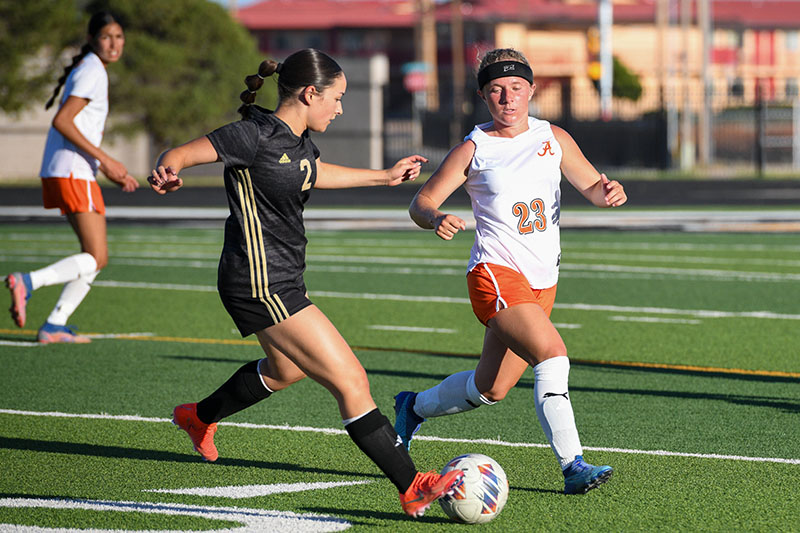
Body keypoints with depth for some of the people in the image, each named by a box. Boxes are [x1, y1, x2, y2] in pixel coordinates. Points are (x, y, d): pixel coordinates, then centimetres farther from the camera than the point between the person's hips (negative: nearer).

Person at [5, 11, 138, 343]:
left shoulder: (89, 70, 21)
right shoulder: (92, 72, -10)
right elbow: (62, 121, -20)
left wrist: (110, 171, 20)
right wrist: (105, 159, -18)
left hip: (60, 172, 10)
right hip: (73, 173, -10)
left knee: (95, 256, 12)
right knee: (96, 259, -12)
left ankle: (54, 326, 7)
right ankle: (27, 283, -22)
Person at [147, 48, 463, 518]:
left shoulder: (299, 140, 7)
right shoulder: (257, 136, -19)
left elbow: (311, 173, 30)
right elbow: (179, 154, -21)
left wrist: (384, 176, 38)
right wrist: (168, 173, -45)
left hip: (283, 280, 11)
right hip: (261, 285, -11)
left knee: (284, 370, 35)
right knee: (350, 381, -13)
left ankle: (199, 417, 56)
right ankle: (413, 488, -11)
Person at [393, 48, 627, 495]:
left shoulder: (554, 139, 9)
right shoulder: (474, 149, -2)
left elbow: (591, 185, 12)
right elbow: (421, 203, -2)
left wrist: (608, 192, -13)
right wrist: (437, 219, -26)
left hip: (542, 282, 6)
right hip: (496, 273, -6)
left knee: (492, 388, 13)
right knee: (551, 352, -28)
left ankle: (414, 407, 39)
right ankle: (573, 466, -28)